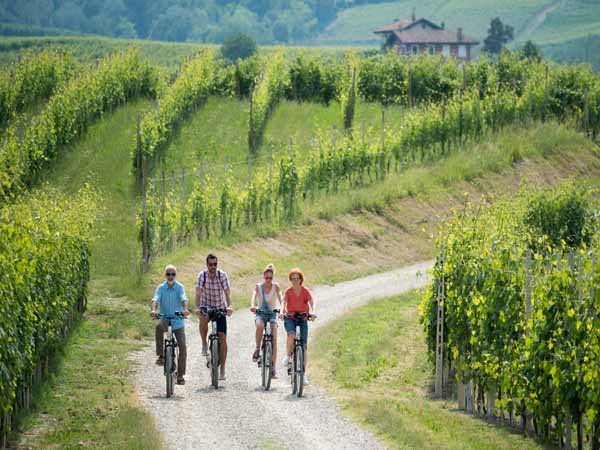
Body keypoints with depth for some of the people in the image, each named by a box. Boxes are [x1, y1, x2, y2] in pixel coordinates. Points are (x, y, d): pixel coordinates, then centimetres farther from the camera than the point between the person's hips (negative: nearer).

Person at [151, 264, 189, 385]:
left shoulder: (179, 287, -3)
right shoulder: (161, 288, -2)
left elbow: (183, 299, -19)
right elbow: (156, 299, -17)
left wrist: (185, 309, -40)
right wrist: (153, 310, -38)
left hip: (178, 320, 1)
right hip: (165, 318, -1)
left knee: (182, 347, -6)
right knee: (159, 326, -37)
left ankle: (180, 375, 8)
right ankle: (161, 356, -27)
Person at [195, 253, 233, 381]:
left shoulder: (222, 275, -14)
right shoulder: (202, 275, -14)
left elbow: (227, 292, -21)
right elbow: (198, 293, -22)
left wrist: (229, 306, -39)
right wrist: (197, 307, -38)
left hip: (220, 308, 0)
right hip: (206, 306, 0)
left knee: (222, 337, -6)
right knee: (203, 319, -36)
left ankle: (222, 370, -1)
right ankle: (204, 344, -11)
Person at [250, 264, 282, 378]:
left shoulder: (275, 286, -5)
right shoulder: (258, 287, -4)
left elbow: (280, 298, -19)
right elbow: (254, 295, -22)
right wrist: (252, 305, -44)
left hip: (272, 314, 0)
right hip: (261, 313, 0)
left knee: (274, 340, -14)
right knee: (260, 326, -37)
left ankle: (273, 368, -10)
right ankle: (257, 349, -16)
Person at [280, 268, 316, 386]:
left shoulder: (305, 291, -4)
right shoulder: (288, 291, -4)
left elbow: (311, 302, -18)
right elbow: (284, 302, -18)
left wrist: (312, 312, -39)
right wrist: (282, 312, -39)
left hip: (302, 318, 1)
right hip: (290, 318, -1)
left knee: (303, 346, -3)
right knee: (291, 335, -34)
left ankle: (304, 373, 3)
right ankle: (288, 356, -8)